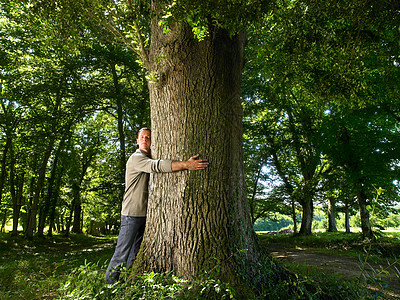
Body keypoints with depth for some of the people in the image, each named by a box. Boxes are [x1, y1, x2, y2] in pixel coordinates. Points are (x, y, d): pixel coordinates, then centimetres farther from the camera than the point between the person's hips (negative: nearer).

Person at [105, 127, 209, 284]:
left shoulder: (149, 159, 19)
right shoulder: (136, 158, -12)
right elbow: (157, 166, -30)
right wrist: (186, 164, -39)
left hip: (145, 214, 8)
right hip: (132, 213, -8)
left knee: (136, 252, 14)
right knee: (122, 253, -1)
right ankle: (109, 282, 13)